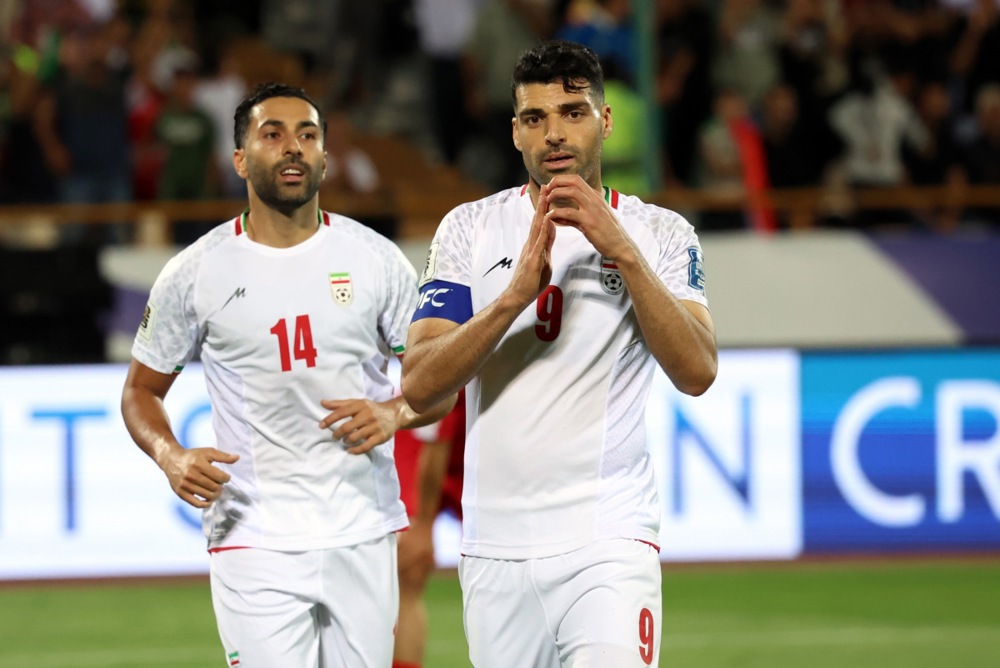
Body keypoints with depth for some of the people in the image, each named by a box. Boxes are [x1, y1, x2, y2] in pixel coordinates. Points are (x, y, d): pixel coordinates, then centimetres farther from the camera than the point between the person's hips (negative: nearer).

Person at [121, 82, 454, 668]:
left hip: (363, 534, 2)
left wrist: (395, 411, -12)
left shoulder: (376, 259, 4)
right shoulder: (196, 273, 2)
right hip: (253, 542, -2)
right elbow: (142, 389, 12)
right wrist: (171, 456, -9)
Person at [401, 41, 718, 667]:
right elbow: (419, 385, -4)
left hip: (609, 542, -2)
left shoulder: (661, 233, 5)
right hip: (495, 544, 2)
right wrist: (517, 293, -18)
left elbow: (697, 373, -11)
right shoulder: (470, 228, 7)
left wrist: (621, 250, -18)